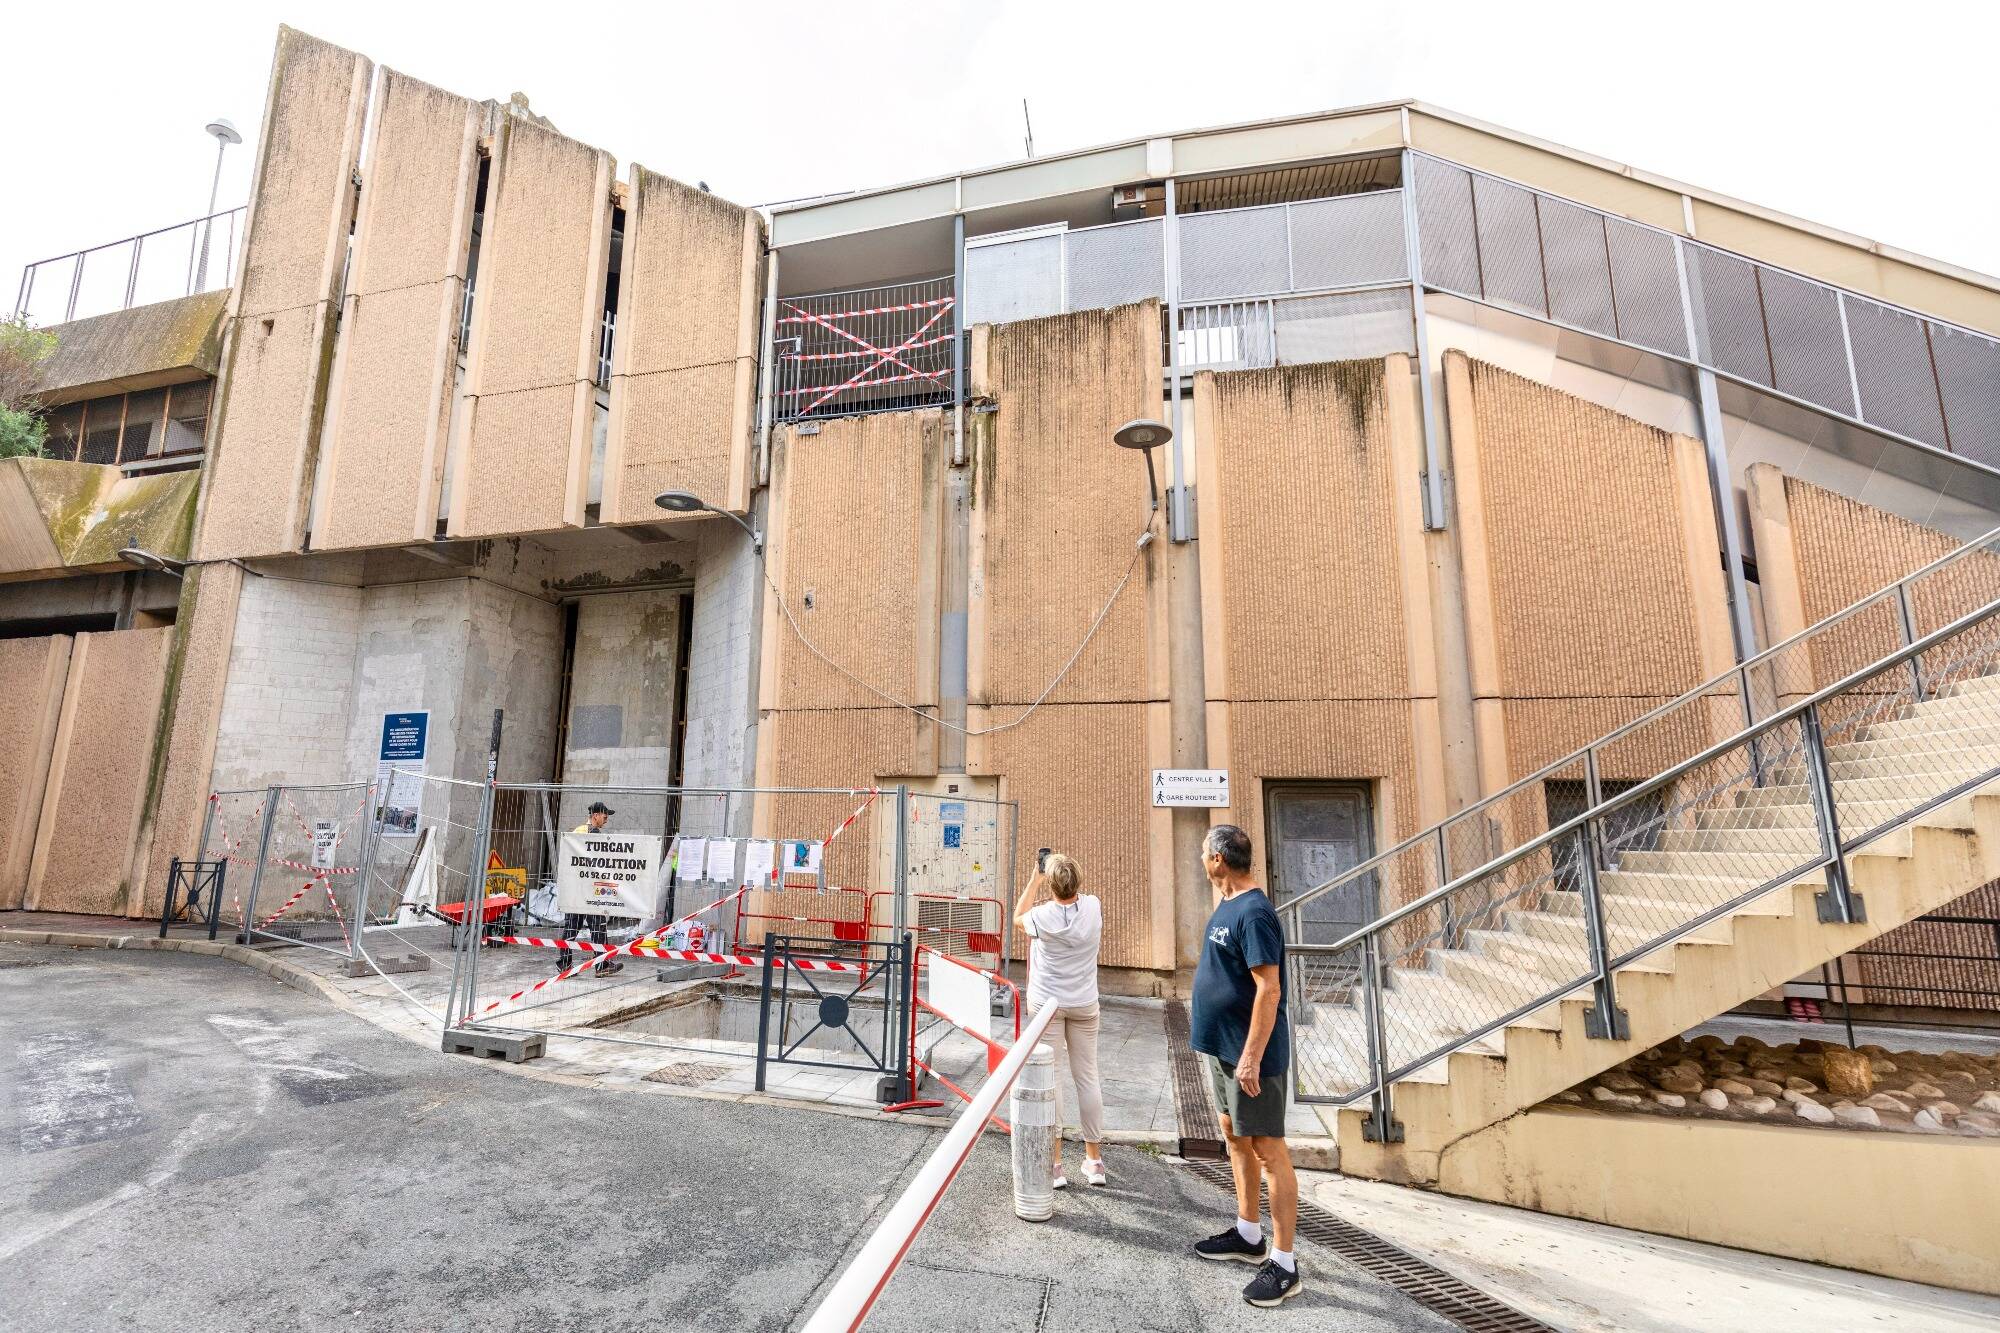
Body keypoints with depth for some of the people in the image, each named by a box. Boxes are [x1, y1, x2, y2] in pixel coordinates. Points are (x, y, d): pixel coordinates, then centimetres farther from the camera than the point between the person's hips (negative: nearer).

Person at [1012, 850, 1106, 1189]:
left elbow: (1018, 917, 4)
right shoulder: (1093, 907, -13)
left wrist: (1035, 878, 4)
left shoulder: (1042, 916, -20)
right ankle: (1094, 1160, 23)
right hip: (1084, 1005, 3)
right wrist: (1062, 871, 12)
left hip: (1046, 1004, -3)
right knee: (1088, 1077, 12)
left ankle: (1055, 1163, 11)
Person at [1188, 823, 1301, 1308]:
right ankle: (1248, 1236, 36)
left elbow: (1269, 990, -26)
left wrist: (1251, 1057, -26)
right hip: (1223, 1047, 10)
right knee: (1235, 1136, 20)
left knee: (1268, 1151, 2)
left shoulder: (1254, 913, -23)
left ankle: (1283, 1264, 15)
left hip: (1250, 1054, -10)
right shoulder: (1227, 904, 5)